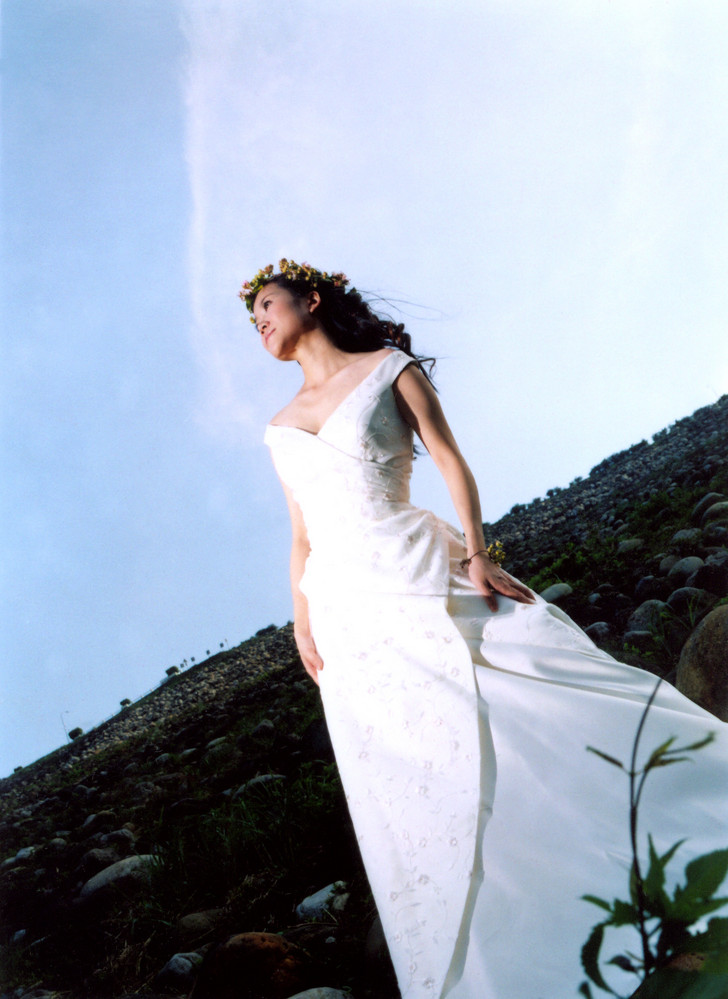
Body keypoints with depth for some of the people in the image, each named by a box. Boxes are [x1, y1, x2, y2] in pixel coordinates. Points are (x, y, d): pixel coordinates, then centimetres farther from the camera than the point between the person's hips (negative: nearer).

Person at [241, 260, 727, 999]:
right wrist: (302, 619, 6)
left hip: (420, 577, -4)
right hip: (346, 610, 4)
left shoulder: (389, 368, 5)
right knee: (410, 788, 5)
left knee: (548, 711, -8)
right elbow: (301, 534, 15)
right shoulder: (281, 427, 16)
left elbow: (451, 462, -2)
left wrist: (476, 551, -14)